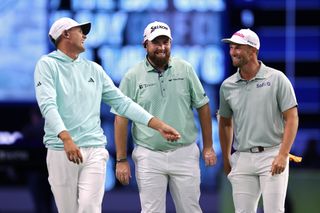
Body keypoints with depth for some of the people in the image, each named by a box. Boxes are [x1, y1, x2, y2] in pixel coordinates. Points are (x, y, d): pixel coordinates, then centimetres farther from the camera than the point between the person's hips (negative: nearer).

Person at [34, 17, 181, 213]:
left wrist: (159, 125, 4)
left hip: (94, 150, 3)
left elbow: (123, 103, 14)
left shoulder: (94, 69, 16)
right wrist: (66, 139, -29)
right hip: (61, 150, -3)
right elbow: (48, 105, -14)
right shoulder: (47, 65, 1)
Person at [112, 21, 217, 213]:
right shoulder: (133, 76, -1)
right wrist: (121, 160, -4)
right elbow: (121, 118, 0)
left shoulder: (185, 70, 4)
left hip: (184, 153, 1)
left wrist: (208, 146, 5)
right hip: (149, 156, -1)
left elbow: (203, 107, 8)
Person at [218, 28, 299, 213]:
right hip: (242, 158, 4)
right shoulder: (227, 86, 8)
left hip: (272, 156, -4)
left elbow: (292, 118, -6)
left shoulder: (277, 79, -4)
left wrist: (283, 155, -15)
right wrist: (226, 159, 18)